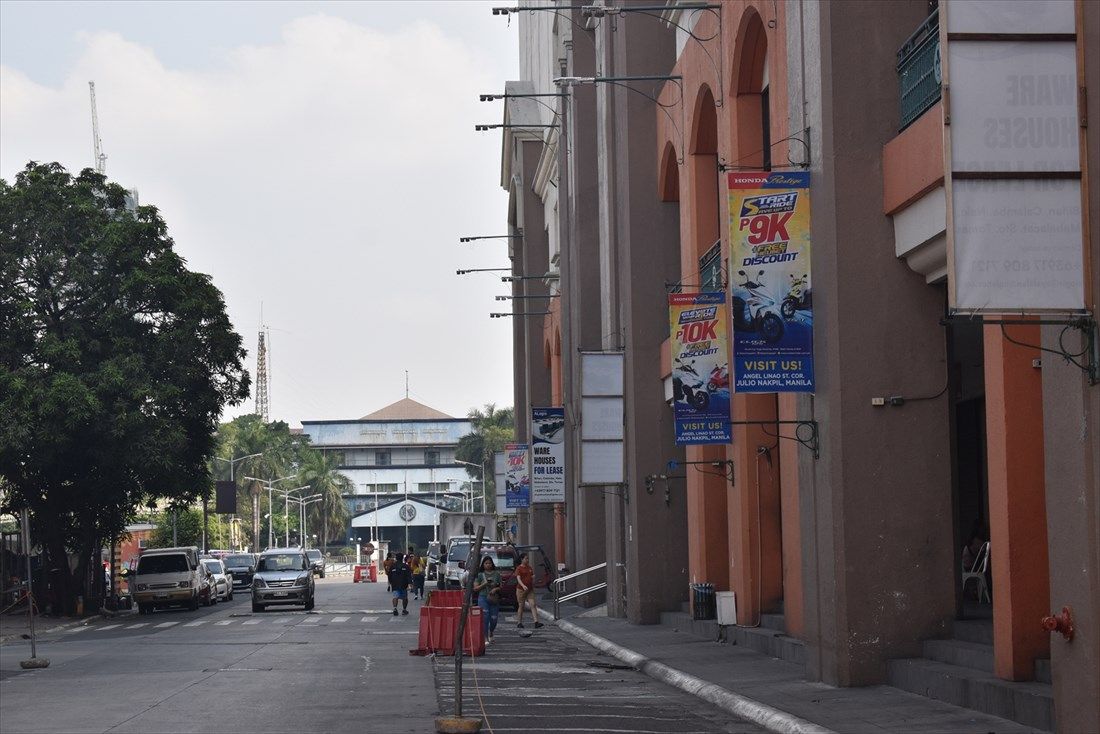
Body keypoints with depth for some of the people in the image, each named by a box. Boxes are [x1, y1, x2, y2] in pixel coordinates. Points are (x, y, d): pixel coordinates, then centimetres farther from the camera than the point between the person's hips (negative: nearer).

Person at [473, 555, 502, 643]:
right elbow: (475, 588, 1)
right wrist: (484, 584, -11)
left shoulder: (497, 574, 7)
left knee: (494, 619, 4)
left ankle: (490, 634, 34)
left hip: (494, 599, 2)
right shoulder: (480, 575, 3)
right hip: (483, 598, -2)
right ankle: (485, 638, -8)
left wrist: (496, 589, -12)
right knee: (485, 618, -12)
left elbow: (501, 586, 8)